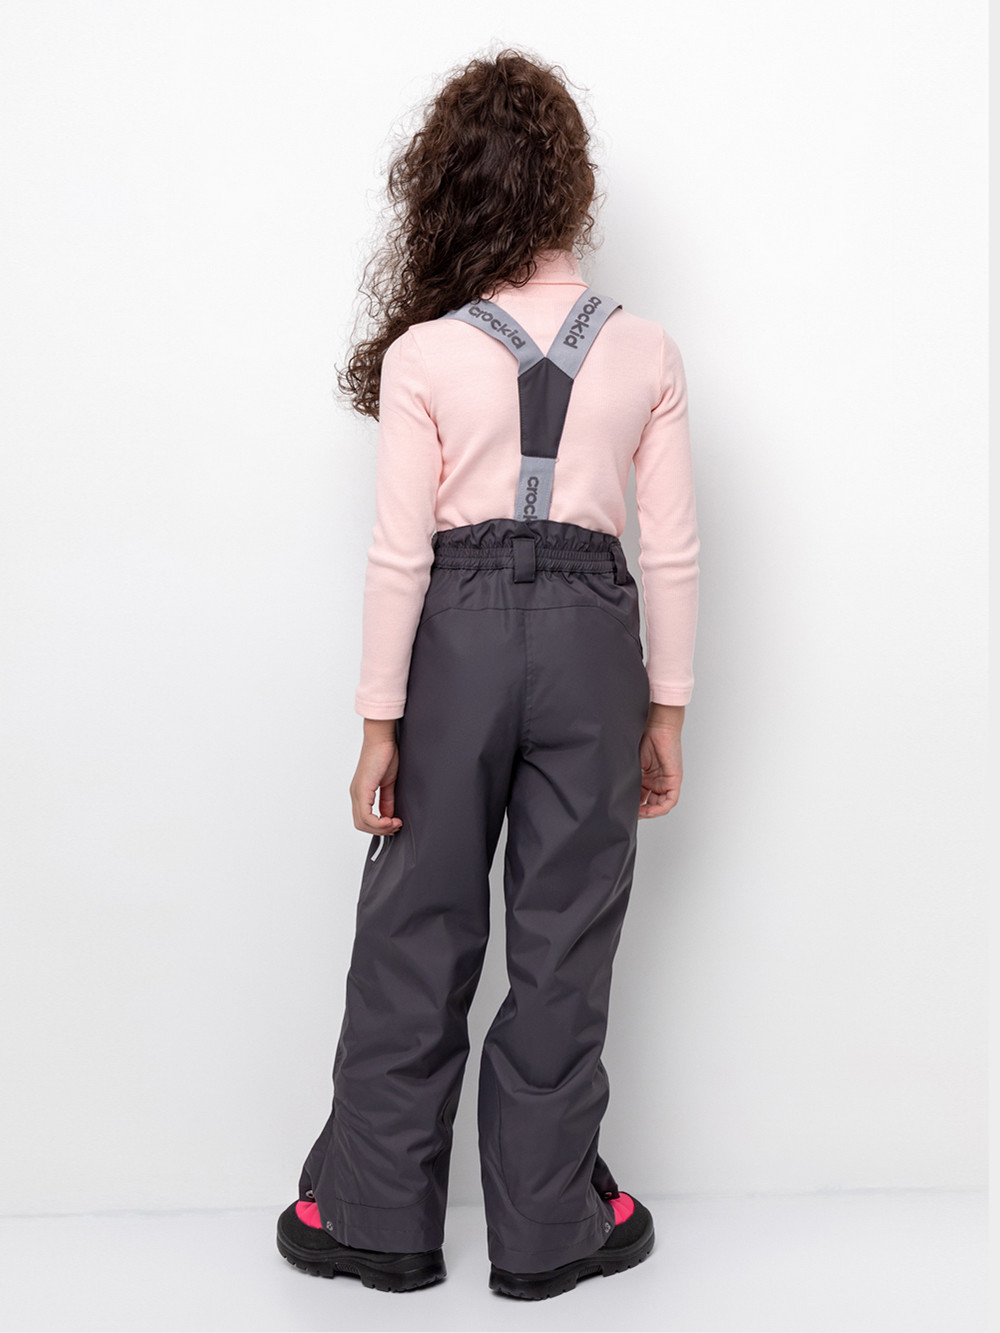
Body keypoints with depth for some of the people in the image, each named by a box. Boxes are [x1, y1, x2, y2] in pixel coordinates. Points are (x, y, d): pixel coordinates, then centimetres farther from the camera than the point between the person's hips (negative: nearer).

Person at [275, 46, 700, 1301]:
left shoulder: (425, 356, -7)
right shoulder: (646, 351, -1)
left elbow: (399, 556, -8)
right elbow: (673, 552, 0)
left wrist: (380, 722, -2)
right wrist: (666, 711, 8)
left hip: (457, 632, -1)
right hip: (591, 640, 2)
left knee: (418, 930, 11)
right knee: (565, 938, 11)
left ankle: (376, 1213, 24)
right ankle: (546, 1225, 24)